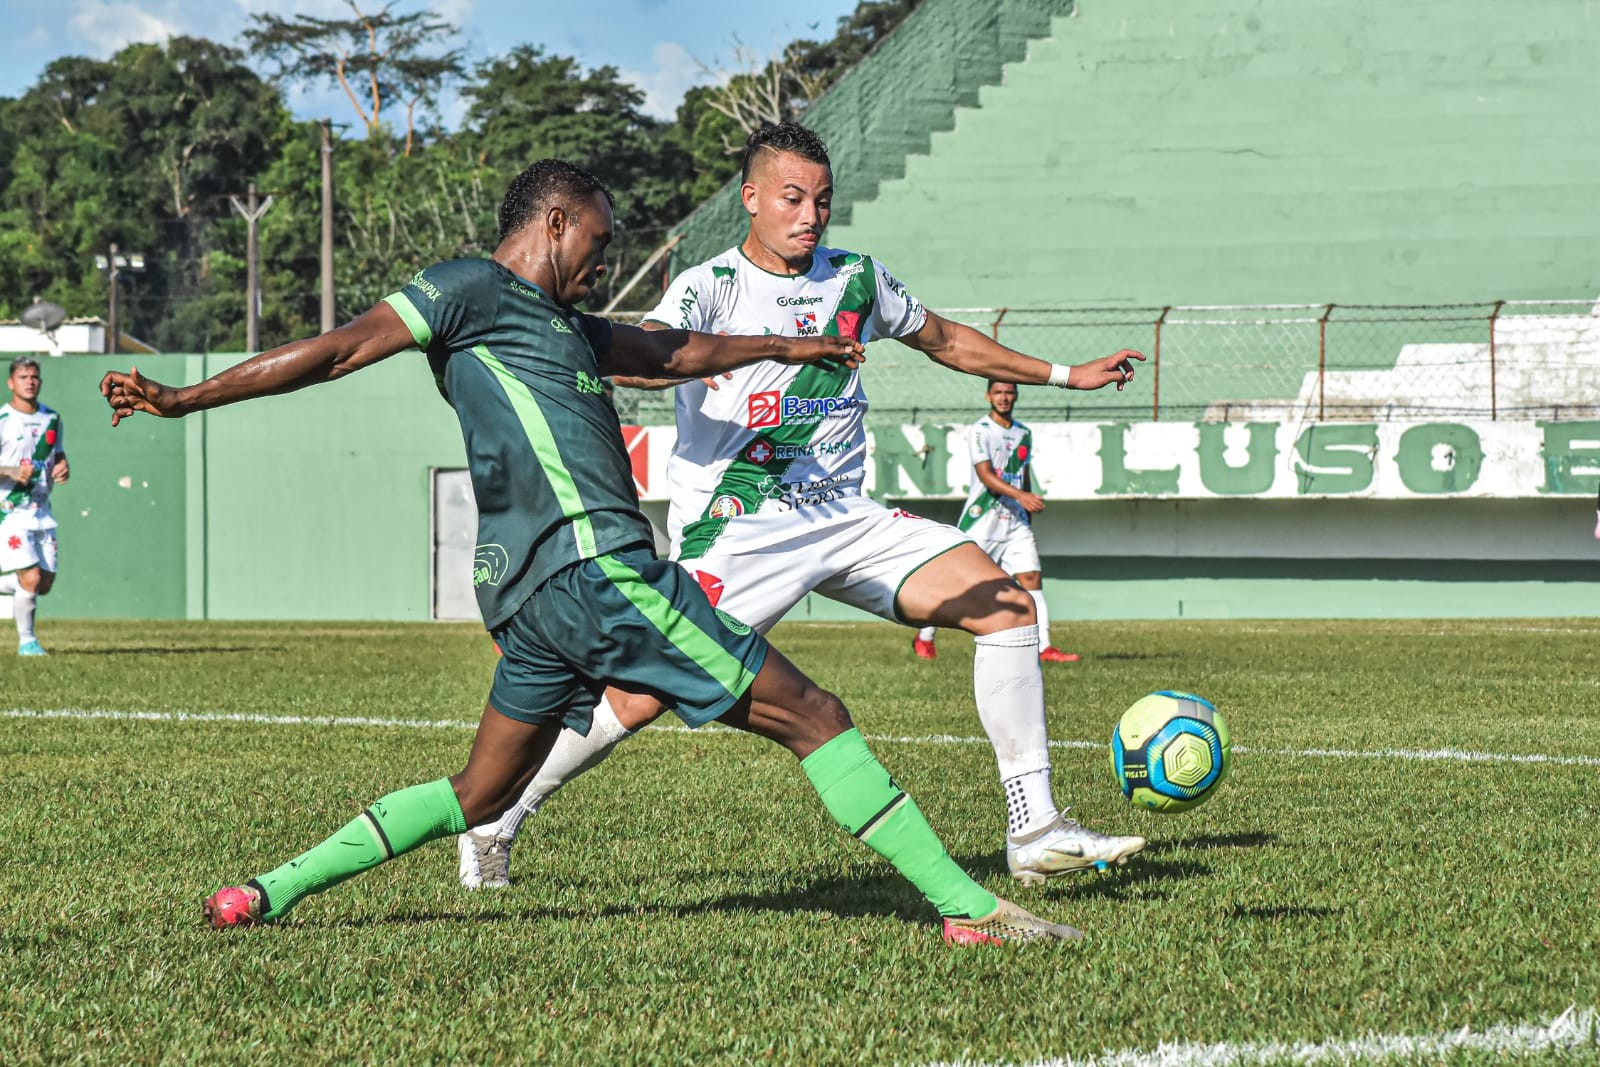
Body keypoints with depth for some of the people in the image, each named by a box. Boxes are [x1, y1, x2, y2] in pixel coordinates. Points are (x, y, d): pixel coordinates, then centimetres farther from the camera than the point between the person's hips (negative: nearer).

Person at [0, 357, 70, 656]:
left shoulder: (52, 418, 9)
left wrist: (62, 469, -2)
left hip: (41, 512, 6)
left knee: (45, 583, 4)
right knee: (30, 578, -14)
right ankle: (26, 642, 5)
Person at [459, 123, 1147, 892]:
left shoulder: (855, 278, 13)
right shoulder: (711, 287, -4)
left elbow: (945, 340, 29)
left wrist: (1064, 375, 31)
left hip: (844, 519, 5)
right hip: (737, 531, -5)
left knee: (1008, 605, -9)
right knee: (645, 694, -14)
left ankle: (1034, 832, -6)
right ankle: (493, 823, 7)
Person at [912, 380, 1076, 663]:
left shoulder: (1024, 434, 12)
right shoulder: (979, 431, -8)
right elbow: (985, 475, -20)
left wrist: (1028, 521, 21)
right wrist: (1020, 496, -32)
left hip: (1016, 521, 5)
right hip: (982, 518, -5)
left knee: (1032, 578, -7)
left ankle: (1044, 648, -11)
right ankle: (924, 638, 16)